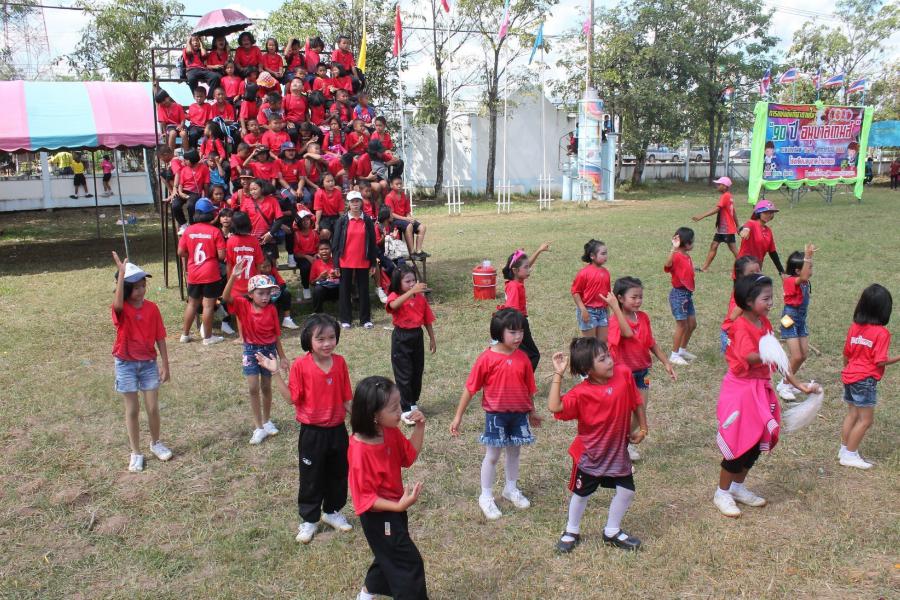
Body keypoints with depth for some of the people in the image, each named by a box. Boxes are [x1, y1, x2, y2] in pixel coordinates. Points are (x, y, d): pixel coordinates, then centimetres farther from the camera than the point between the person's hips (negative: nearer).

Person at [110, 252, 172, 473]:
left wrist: (165, 364, 0)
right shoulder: (121, 309, -12)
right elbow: (117, 303, -39)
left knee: (153, 407, 6)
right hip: (126, 365, -2)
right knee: (132, 409, 7)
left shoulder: (152, 308, -4)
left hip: (149, 363, 2)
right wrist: (121, 272, -41)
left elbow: (160, 338, 0)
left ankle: (156, 443, 30)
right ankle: (136, 453, 20)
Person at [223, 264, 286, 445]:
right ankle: (259, 428, 5)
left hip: (269, 349, 1)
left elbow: (276, 335, -1)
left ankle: (267, 421, 32)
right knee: (253, 388, -3)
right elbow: (226, 297, -30)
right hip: (251, 350, -1)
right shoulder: (243, 305, -11)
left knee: (266, 387, 13)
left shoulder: (271, 310, -10)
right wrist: (233, 276, -42)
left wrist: (282, 357, 4)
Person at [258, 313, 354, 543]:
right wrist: (275, 373, -21)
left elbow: (346, 397, 3)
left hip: (337, 429, 4)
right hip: (312, 432, -4)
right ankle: (309, 520, 28)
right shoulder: (300, 365, -15)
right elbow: (292, 397, -13)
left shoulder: (340, 362, -4)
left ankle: (332, 511, 39)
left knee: (338, 473, 18)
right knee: (311, 477, 10)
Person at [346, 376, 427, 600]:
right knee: (408, 562, 0)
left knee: (391, 556, 27)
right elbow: (364, 497, -26)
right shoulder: (360, 451, -32)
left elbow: (410, 454, 4)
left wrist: (419, 427, -12)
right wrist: (399, 506, -34)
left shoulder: (390, 432, -10)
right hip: (378, 516, -9)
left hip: (393, 508, 9)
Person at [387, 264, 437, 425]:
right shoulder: (394, 296, -12)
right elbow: (393, 305, -39)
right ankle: (406, 410, 8)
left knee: (417, 372, 14)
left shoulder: (421, 297, 0)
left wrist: (432, 339, 10)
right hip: (401, 338, -4)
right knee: (404, 375, 0)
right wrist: (412, 291, -47)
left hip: (417, 336, 4)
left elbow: (427, 320, 8)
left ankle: (413, 402, 33)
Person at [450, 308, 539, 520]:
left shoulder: (522, 357, -5)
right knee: (492, 455, 7)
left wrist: (532, 411, 18)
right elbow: (470, 388, -11)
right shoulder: (487, 358, -16)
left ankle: (511, 489, 40)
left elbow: (529, 388, 8)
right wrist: (458, 417, -9)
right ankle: (486, 497, 23)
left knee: (514, 452, 19)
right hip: (496, 414, -4)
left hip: (519, 414, 4)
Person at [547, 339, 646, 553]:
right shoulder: (581, 393, -23)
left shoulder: (624, 374, -13)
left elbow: (637, 402, 2)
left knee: (626, 491, 11)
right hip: (590, 453, -3)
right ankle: (572, 532, 37)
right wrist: (558, 375, -36)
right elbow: (554, 407, -36)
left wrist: (642, 429, 5)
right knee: (581, 493, 12)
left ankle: (612, 531, 35)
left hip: (618, 450, 4)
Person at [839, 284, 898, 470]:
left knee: (852, 414, 17)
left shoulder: (854, 327, 3)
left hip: (849, 376, 7)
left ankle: (845, 449, 24)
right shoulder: (881, 332, -15)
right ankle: (850, 455, 5)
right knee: (865, 420, 3)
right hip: (866, 380, -7)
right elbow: (880, 362, -17)